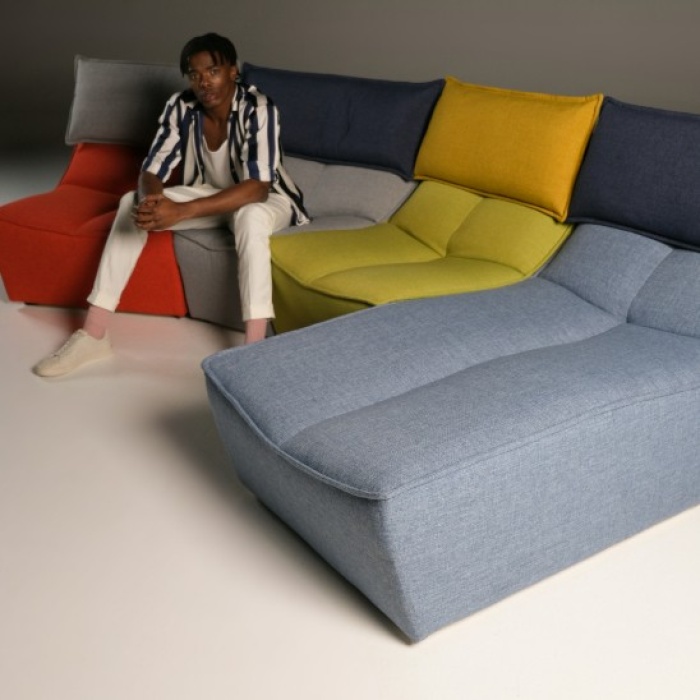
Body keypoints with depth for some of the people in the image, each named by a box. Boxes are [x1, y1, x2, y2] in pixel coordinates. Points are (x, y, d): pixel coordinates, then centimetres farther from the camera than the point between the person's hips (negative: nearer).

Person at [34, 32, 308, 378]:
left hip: (262, 199, -5)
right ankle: (94, 334, -15)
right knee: (133, 203, -15)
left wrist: (181, 212, -46)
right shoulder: (180, 107, -13)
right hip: (210, 194, 5)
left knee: (250, 217, -41)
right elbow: (151, 171, -14)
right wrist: (153, 199, -40)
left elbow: (257, 187, -38)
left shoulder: (258, 108, -28)